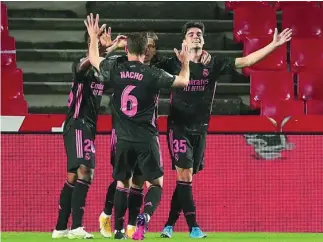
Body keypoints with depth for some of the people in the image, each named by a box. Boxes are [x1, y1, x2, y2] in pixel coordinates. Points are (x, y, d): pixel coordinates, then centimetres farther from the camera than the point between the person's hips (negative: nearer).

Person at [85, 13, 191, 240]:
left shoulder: (115, 70, -3)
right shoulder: (153, 75, -10)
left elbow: (94, 59, 18)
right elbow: (183, 81, 5)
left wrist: (94, 37, 34)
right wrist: (185, 63, 24)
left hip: (124, 139, 3)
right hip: (146, 139, -3)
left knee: (122, 184, 16)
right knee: (156, 183, 6)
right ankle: (145, 217, -20)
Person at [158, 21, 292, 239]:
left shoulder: (213, 64, 4)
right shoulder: (174, 63, -4)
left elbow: (245, 61, 3)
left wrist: (274, 45, -3)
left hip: (200, 129, 4)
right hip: (179, 128, -4)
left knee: (185, 178, 7)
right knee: (185, 176, -12)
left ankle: (170, 225, 17)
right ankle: (194, 227, -11)